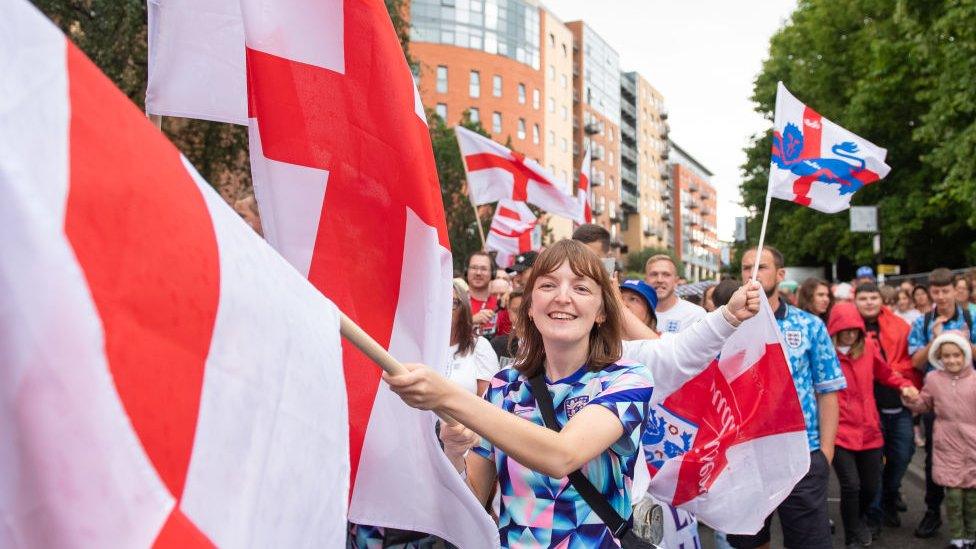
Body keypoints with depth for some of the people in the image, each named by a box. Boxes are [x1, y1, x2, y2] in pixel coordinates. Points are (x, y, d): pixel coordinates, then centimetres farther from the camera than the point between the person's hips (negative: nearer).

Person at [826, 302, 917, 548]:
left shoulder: (868, 346, 2)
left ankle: (859, 518, 46)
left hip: (868, 429, 5)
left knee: (871, 486, 13)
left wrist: (906, 385, 1)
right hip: (838, 431, -5)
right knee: (851, 485, -10)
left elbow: (886, 374, 17)